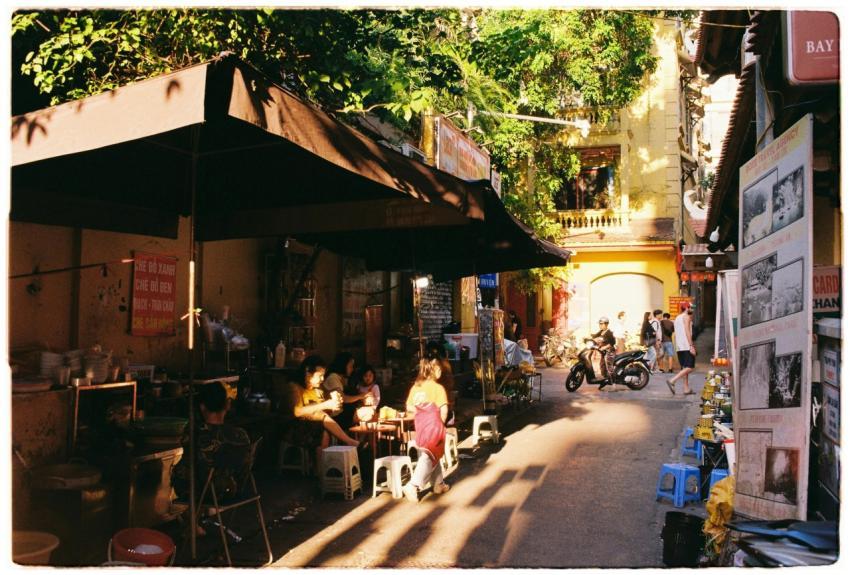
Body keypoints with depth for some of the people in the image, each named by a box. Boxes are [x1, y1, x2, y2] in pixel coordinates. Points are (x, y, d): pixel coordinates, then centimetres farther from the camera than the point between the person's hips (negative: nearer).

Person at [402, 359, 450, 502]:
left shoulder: (415, 387, 6)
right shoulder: (438, 388, -11)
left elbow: (409, 407, 8)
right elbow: (444, 409, -17)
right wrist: (441, 423, -3)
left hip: (421, 425, 6)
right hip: (433, 424, -6)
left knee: (432, 455, 20)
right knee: (429, 457, -2)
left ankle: (438, 484, 29)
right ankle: (413, 486, -13)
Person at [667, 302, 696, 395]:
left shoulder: (677, 318, 21)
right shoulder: (686, 316, -5)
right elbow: (687, 332, -15)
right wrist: (691, 346, -19)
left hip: (679, 347, 9)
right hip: (686, 346, -9)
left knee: (684, 368, 10)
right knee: (689, 368, -12)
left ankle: (686, 389, 7)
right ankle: (672, 381, -23)